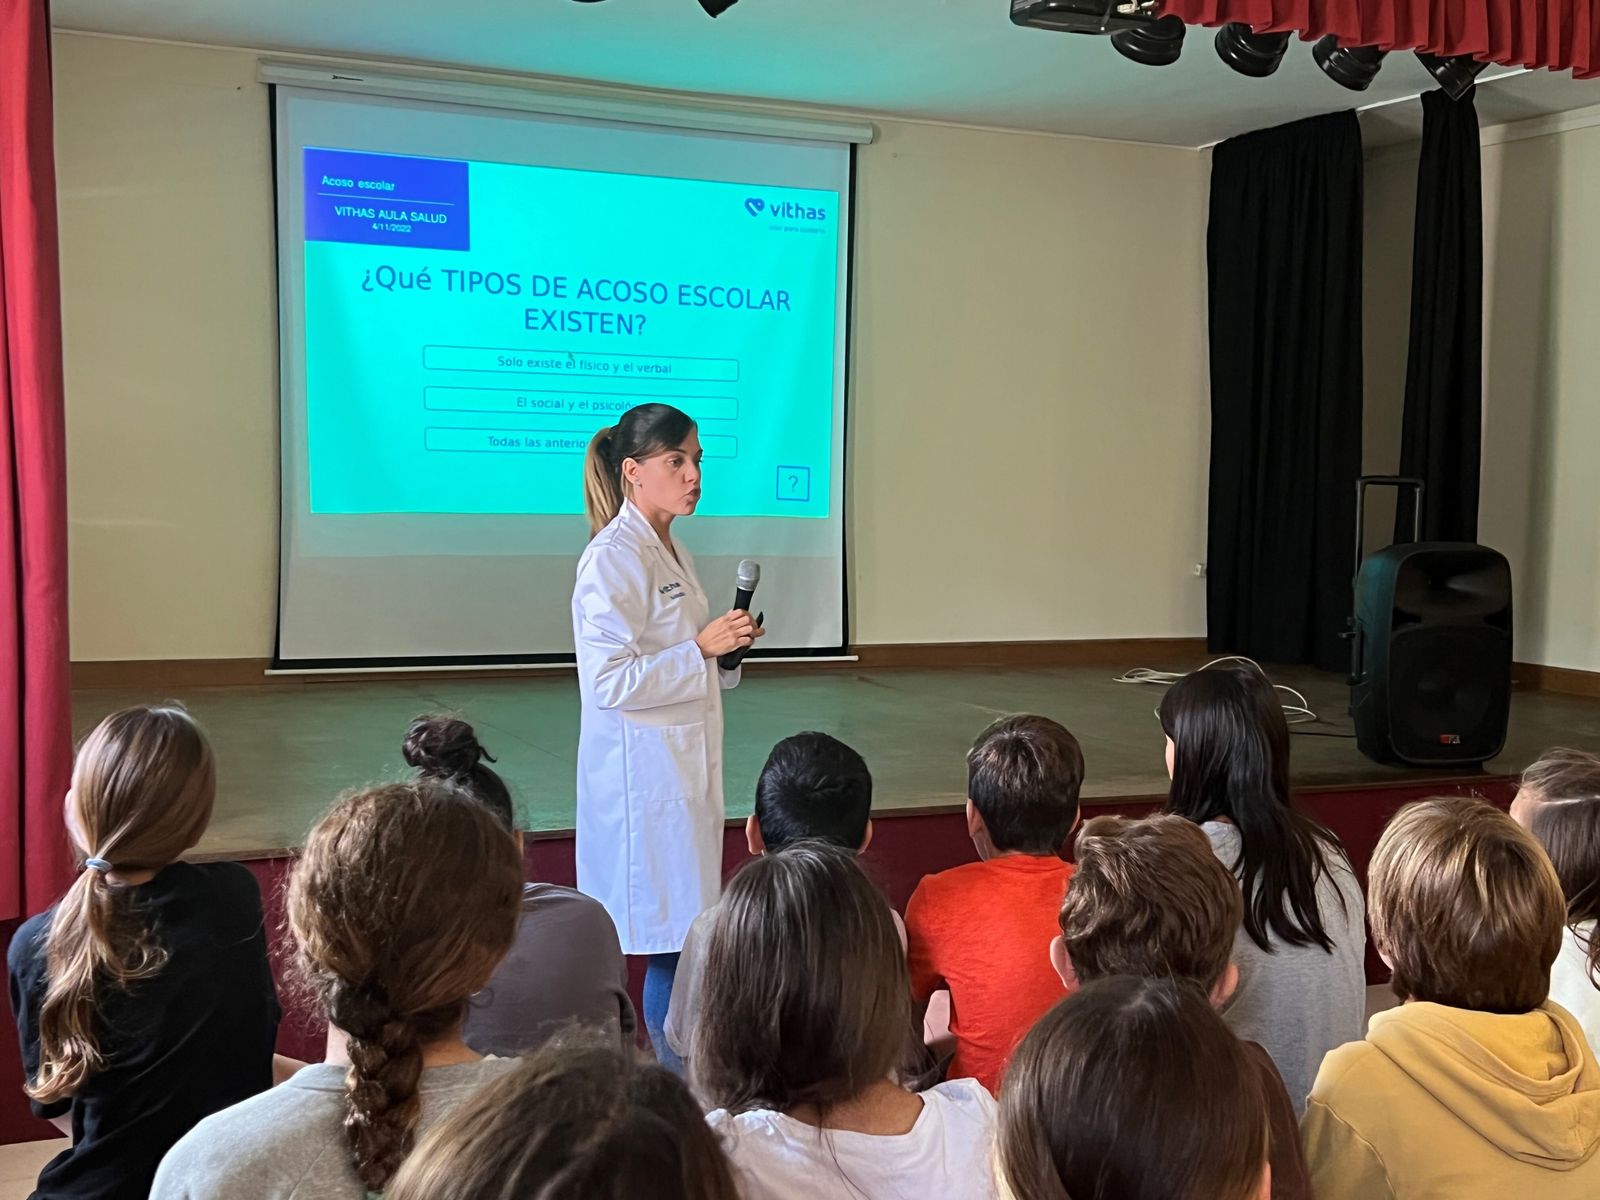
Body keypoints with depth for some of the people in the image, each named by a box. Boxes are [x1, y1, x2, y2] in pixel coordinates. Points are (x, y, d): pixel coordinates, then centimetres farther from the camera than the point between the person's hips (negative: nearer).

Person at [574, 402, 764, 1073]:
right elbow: (611, 681, -22)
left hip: (684, 765, 9)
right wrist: (702, 647, -19)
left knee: (684, 938, 14)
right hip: (644, 773, -9)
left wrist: (727, 646, 6)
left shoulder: (667, 551, 14)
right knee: (670, 945, -5)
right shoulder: (612, 560, -15)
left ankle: (678, 1083, 24)